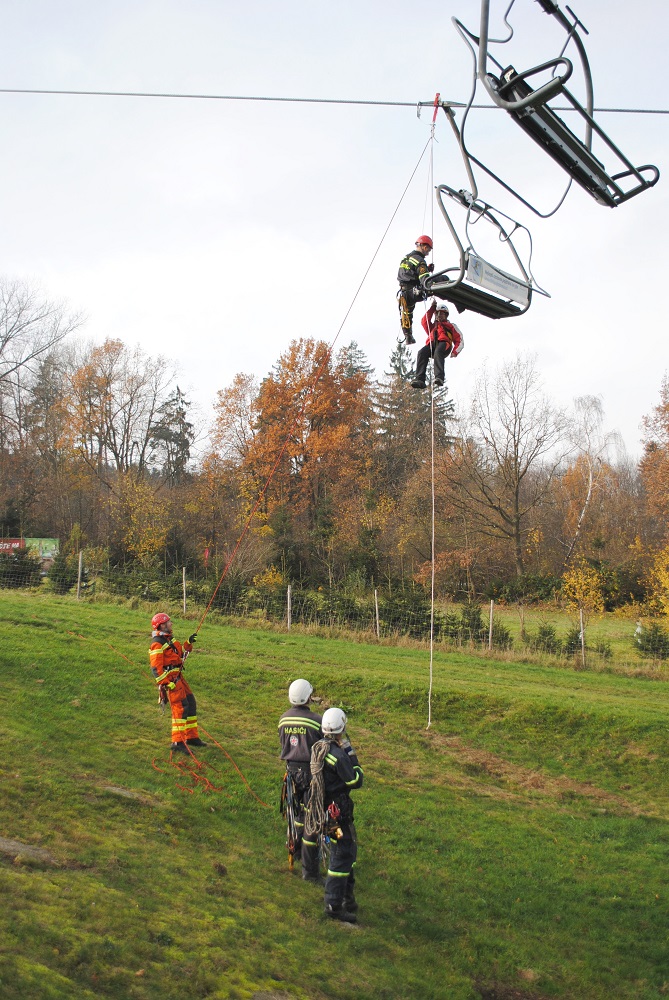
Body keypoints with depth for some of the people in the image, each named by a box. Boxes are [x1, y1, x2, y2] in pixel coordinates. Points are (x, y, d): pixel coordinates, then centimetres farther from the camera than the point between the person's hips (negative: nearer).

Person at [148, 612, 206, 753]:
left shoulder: (169, 639, 15)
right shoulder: (157, 644, -16)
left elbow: (181, 653, 25)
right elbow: (155, 668, -20)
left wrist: (189, 643, 10)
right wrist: (166, 684, -23)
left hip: (178, 677, 10)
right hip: (170, 680, -10)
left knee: (191, 704, 14)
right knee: (180, 708, -13)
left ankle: (191, 737, 25)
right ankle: (177, 742, -11)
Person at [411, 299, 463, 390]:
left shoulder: (451, 326, 33)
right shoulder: (432, 326, 45)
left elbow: (460, 341, 20)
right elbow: (424, 321, 23)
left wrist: (455, 352, -1)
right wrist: (432, 307, 24)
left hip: (444, 343, -3)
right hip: (431, 344, 3)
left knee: (438, 352, -41)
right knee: (421, 353, -33)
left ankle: (439, 378, -59)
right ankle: (420, 379, -49)